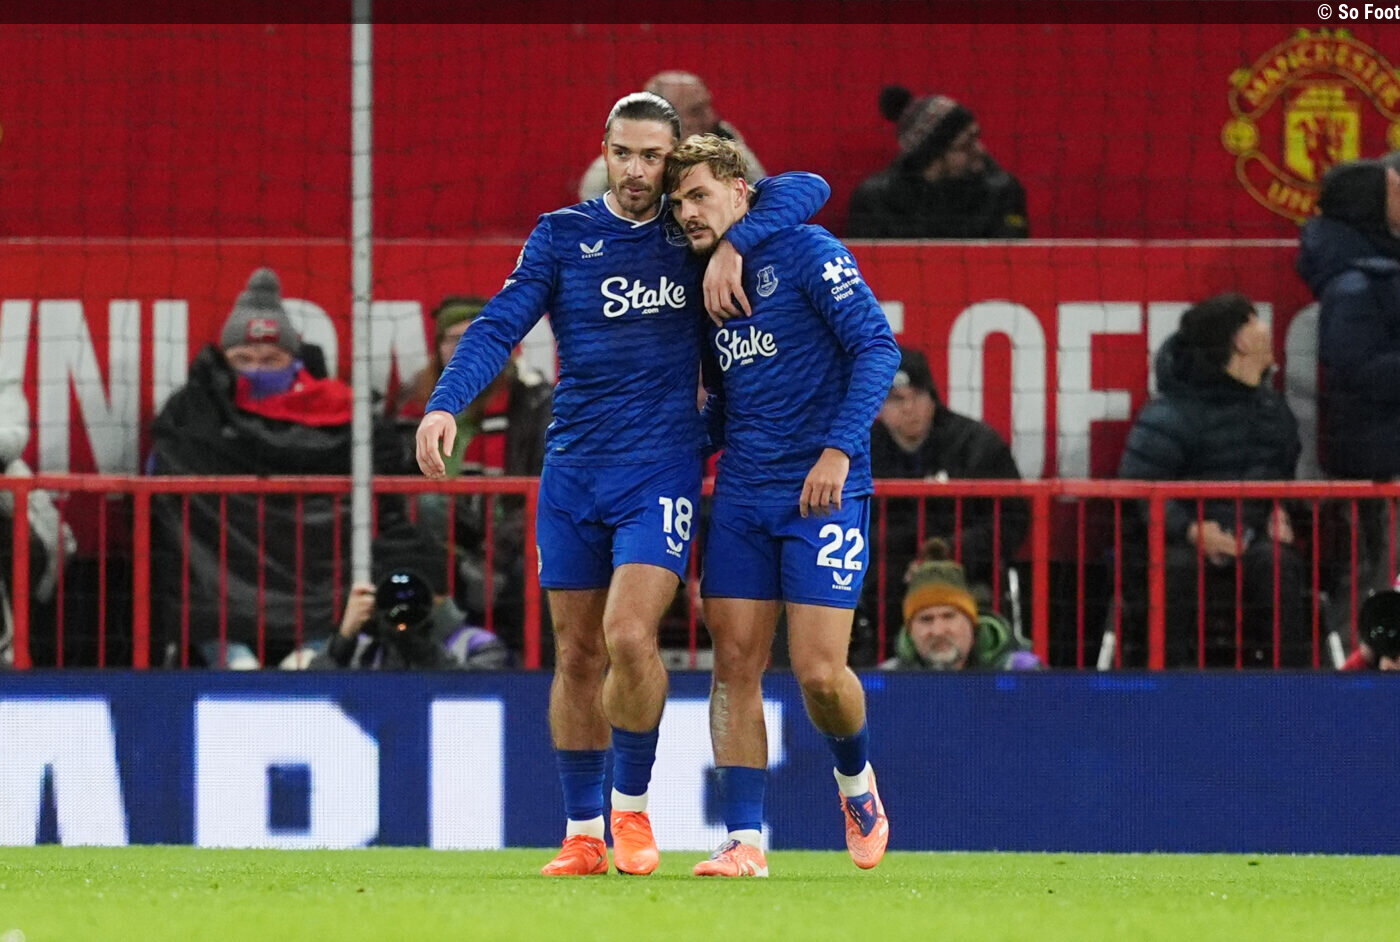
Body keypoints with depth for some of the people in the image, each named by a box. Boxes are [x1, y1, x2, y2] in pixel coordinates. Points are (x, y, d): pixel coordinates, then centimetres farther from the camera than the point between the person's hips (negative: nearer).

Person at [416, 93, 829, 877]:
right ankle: (583, 833, 16)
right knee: (577, 656, 5)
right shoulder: (562, 236, 4)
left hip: (661, 468, -2)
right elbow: (499, 326, -4)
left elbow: (807, 189, -1)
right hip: (573, 472, 2)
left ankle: (633, 808, 2)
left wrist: (734, 246, -17)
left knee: (629, 636, -18)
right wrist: (446, 403, -20)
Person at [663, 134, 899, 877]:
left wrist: (839, 447, -22)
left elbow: (877, 347, -14)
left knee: (818, 672, -9)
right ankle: (743, 841, -2)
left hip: (823, 490, -6)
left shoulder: (806, 253, -8)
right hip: (742, 492, 6)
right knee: (735, 663, -3)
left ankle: (856, 780, 21)